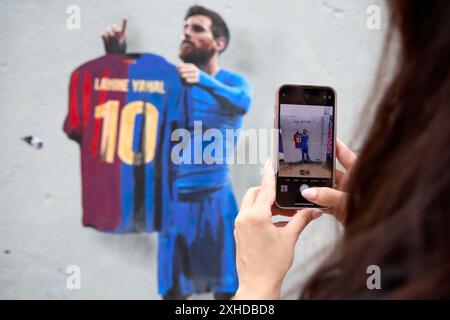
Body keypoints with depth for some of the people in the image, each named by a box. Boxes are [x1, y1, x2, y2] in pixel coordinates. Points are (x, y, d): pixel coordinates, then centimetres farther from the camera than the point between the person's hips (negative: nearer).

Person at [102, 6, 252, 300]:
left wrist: (204, 81, -42)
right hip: (174, 197, 2)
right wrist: (118, 58, -12)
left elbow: (242, 103, -24)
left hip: (216, 196, -2)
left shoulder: (234, 82, -2)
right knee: (172, 288, 10)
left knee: (226, 288, 3)